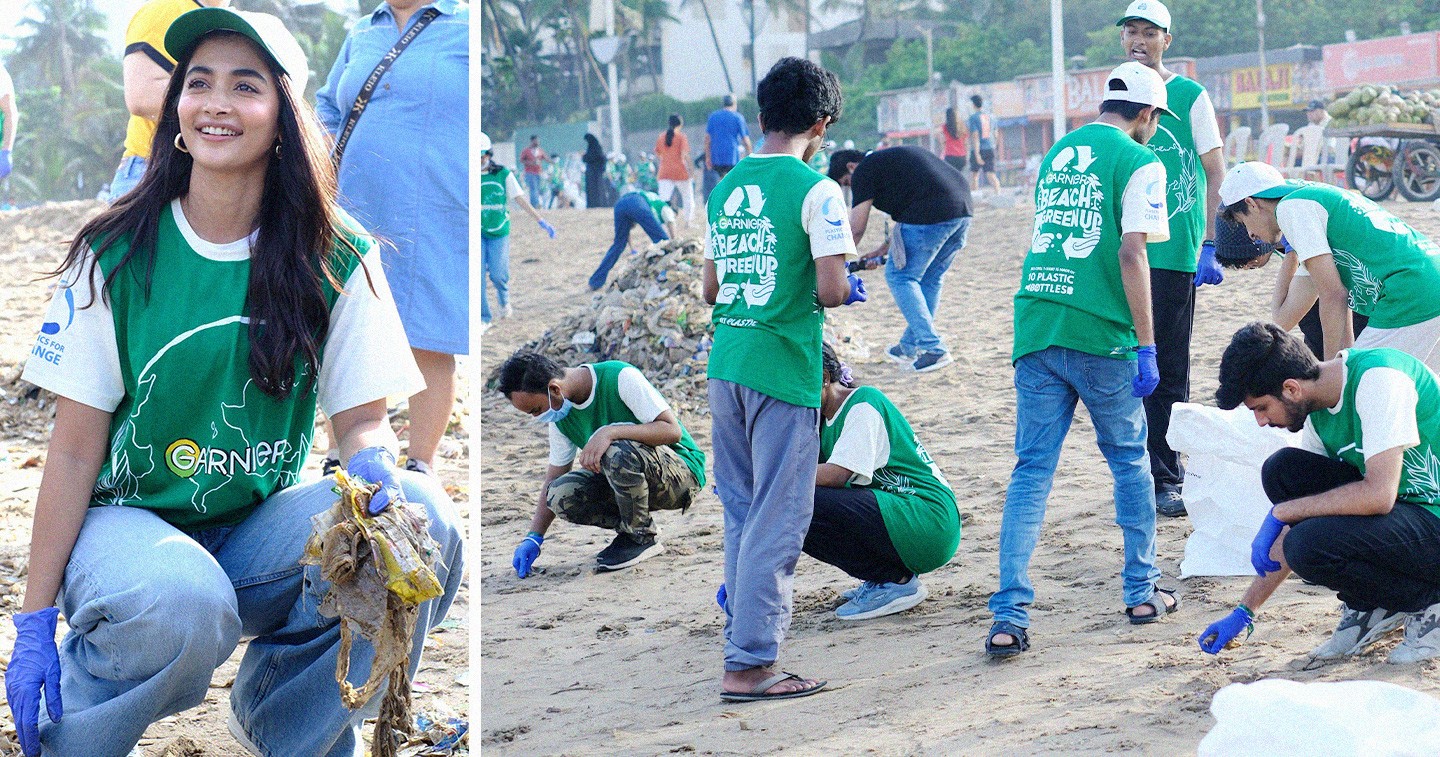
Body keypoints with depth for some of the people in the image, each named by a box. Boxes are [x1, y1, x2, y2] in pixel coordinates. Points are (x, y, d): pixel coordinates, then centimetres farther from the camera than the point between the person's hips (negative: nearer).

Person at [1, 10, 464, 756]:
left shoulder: (337, 261, -2)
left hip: (260, 528, 3)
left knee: (423, 519, -26)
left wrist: (374, 462, -26)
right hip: (129, 521, -3)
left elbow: (363, 419, 1)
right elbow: (75, 449, -6)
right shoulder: (116, 255, -7)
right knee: (181, 601, -39)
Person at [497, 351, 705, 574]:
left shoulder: (620, 378, -22)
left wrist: (609, 432, -36)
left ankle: (641, 537, -14)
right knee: (560, 495, -17)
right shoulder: (560, 414, -1)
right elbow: (555, 477, 7)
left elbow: (673, 430, -27)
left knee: (618, 452, -36)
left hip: (683, 473, -6)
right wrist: (533, 538, -2)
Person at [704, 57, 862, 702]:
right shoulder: (814, 189, -8)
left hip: (725, 364, 6)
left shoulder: (726, 187, 10)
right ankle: (748, 665, -2)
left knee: (742, 515, 16)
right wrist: (842, 291, 8)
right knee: (776, 521, -2)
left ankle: (745, 636, 21)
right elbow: (831, 290, -13)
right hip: (782, 366, -6)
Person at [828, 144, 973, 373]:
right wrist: (884, 249, 34)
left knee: (899, 276, 0)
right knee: (930, 277, 19)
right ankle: (909, 347, 28)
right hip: (963, 210, 9)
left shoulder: (864, 171, 5)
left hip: (930, 214, -9)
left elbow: (856, 228, 3)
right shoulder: (889, 159, 31)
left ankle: (934, 349, -6)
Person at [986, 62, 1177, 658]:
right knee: (1129, 459, 15)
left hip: (1035, 323, 5)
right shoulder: (1139, 162, -3)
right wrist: (1146, 346, -11)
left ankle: (1010, 616, -6)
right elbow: (1131, 254, -12)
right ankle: (1142, 591, 24)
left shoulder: (1057, 154, 18)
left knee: (1031, 470, 3)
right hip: (1100, 336, -5)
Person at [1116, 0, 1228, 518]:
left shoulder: (1190, 96, -1)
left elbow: (1216, 174, -3)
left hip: (1174, 250, -5)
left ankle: (1167, 478, 4)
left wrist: (1210, 245, -10)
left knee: (1167, 365, -3)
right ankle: (1147, 471, 18)